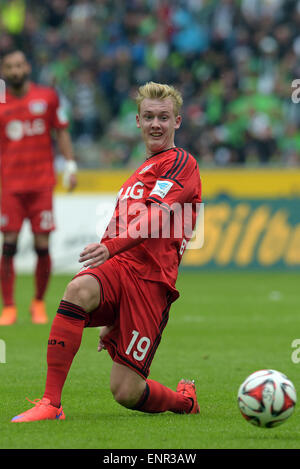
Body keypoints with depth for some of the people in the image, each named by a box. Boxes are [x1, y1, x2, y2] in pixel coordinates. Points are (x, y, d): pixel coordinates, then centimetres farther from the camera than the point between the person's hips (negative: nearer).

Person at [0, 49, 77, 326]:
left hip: (42, 183, 0)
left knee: (42, 246, -2)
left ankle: (39, 303, 15)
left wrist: (71, 165, 6)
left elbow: (61, 132, 13)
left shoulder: (47, 97, 6)